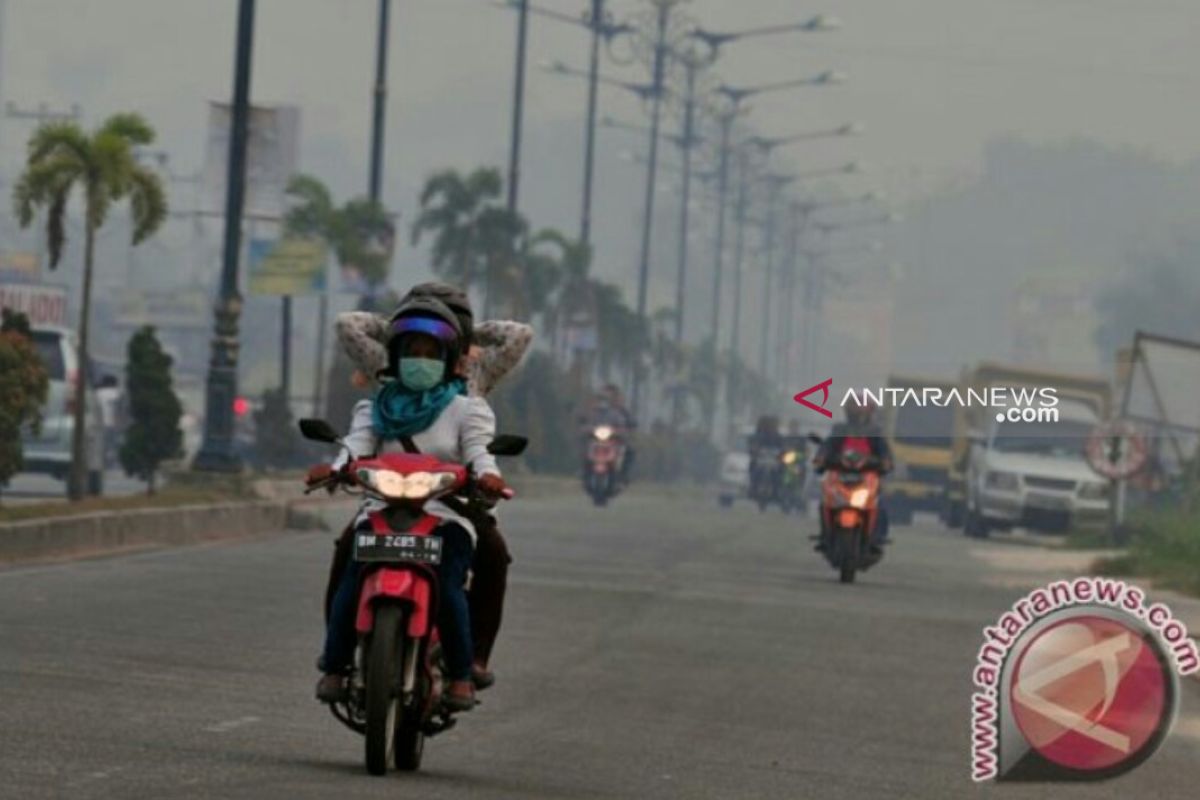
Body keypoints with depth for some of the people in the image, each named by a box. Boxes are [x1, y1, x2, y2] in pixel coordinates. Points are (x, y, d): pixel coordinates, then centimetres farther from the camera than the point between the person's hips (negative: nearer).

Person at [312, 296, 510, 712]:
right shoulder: (377, 407, 20)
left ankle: (461, 674, -15)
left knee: (447, 588, -27)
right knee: (351, 580, -24)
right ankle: (334, 666, -13)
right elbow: (357, 446, 3)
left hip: (447, 517, -2)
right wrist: (335, 468, -21)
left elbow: (478, 450, -2)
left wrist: (485, 474, -27)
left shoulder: (467, 408, 15)